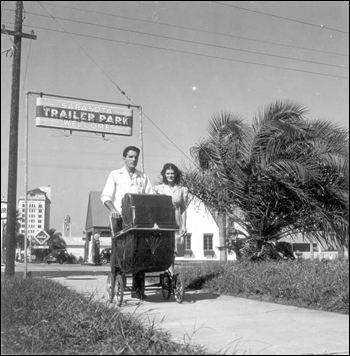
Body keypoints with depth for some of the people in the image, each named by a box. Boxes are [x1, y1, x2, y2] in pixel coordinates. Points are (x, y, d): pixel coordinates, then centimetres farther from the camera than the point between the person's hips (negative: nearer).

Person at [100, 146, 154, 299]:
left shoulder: (143, 177, 18)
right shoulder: (115, 175, 10)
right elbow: (105, 195, 0)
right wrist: (112, 208, -19)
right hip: (120, 218, -2)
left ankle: (138, 288, 4)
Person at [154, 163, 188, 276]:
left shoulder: (182, 190, 7)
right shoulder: (158, 188, 4)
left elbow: (183, 209, 8)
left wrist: (184, 225, 3)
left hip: (176, 223, 1)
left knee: (173, 251, 4)